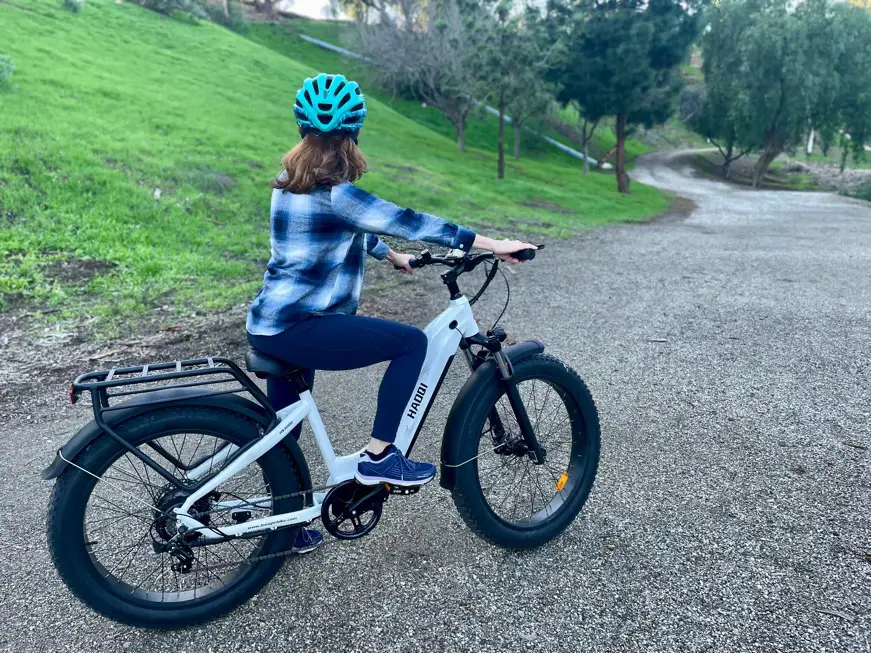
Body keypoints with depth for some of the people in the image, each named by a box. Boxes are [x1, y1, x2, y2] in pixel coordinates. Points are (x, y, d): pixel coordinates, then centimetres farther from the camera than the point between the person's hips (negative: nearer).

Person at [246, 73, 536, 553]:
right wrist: (492, 244, -17)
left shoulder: (290, 184, 11)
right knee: (411, 342, -7)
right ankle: (378, 456, -2)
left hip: (269, 325, 10)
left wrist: (393, 256, 35)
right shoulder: (335, 193, -18)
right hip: (298, 329, -10)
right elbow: (408, 221, -20)